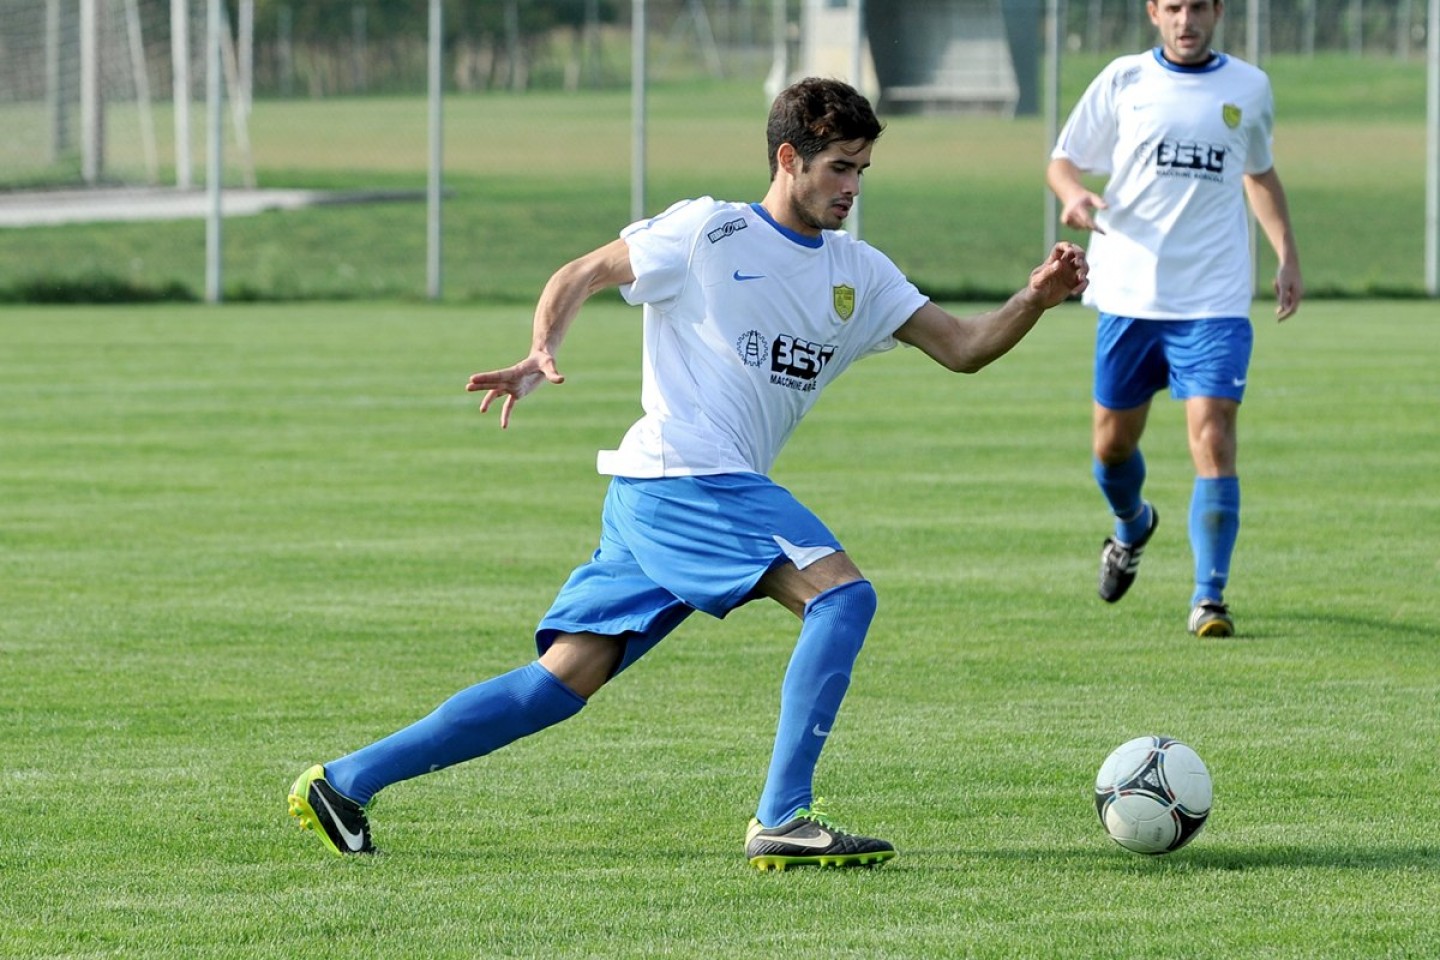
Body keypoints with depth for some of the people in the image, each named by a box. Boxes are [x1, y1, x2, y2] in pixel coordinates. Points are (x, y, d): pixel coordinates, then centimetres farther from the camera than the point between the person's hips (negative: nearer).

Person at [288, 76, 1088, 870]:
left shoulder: (859, 274, 17)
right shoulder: (708, 234, -1)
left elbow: (961, 348, 14)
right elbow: (580, 276, 3)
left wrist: (1034, 301, -3)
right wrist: (541, 355, -14)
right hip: (680, 476, -8)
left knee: (566, 681, 4)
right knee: (843, 594, -20)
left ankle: (345, 781, 7)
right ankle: (781, 821, -23)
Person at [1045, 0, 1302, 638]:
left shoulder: (1249, 88, 7)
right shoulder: (1123, 81, 2)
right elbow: (1063, 160, 6)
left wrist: (1287, 255, 15)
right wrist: (1074, 195, -17)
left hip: (1214, 303, -1)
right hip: (1128, 295, 1)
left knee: (1213, 441, -14)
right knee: (1112, 443, 10)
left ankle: (1209, 597, -10)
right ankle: (1132, 527, 44)